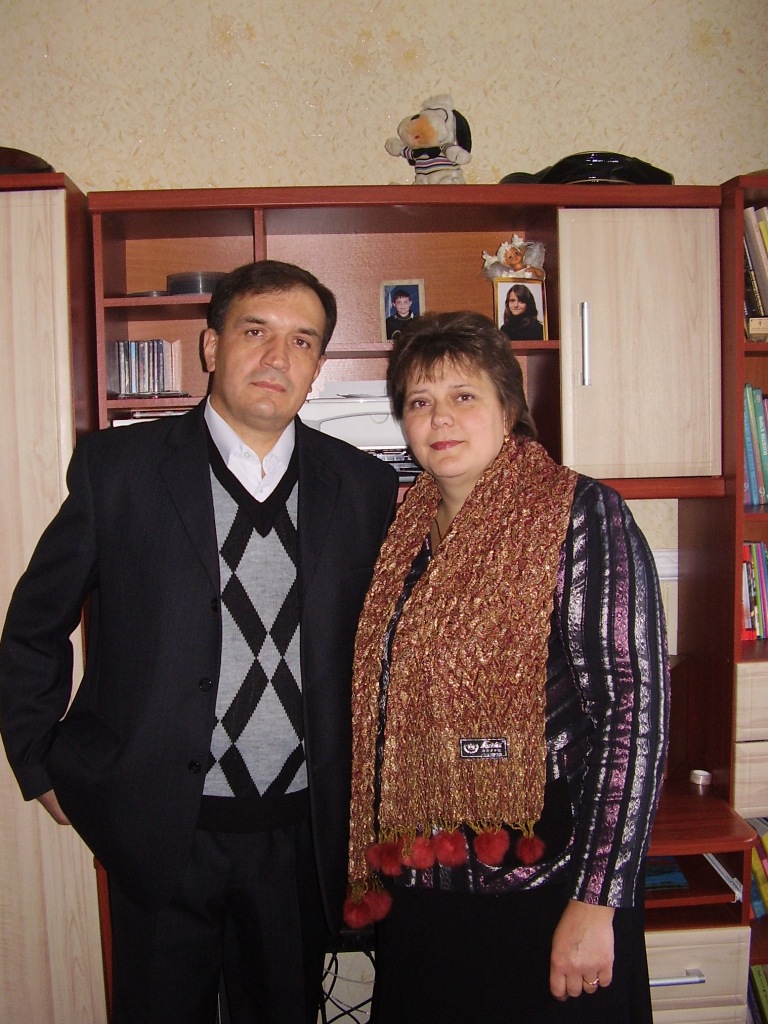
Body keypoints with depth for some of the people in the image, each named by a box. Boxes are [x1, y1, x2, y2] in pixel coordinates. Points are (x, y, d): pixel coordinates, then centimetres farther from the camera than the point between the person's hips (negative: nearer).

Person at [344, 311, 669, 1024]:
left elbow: (634, 712, -16)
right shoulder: (408, 529, 6)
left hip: (537, 888, -6)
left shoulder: (580, 516, -12)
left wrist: (595, 903, -18)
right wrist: (372, 869, 11)